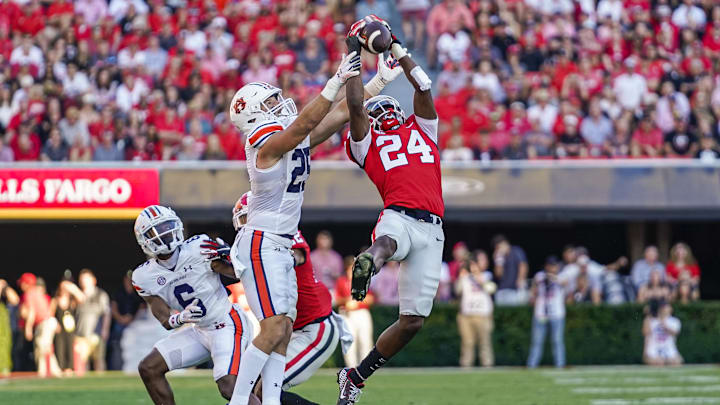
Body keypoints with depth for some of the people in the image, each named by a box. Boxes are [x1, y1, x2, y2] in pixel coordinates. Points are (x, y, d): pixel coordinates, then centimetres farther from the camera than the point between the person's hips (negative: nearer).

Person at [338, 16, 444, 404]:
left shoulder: (422, 131, 28)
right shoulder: (367, 142, 18)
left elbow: (423, 87, 24)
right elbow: (355, 104, 7)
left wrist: (395, 49, 27)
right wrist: (353, 56, 13)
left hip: (431, 229, 3)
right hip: (398, 216, -3)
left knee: (412, 320, -2)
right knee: (386, 243, -42)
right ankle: (366, 263, -77)